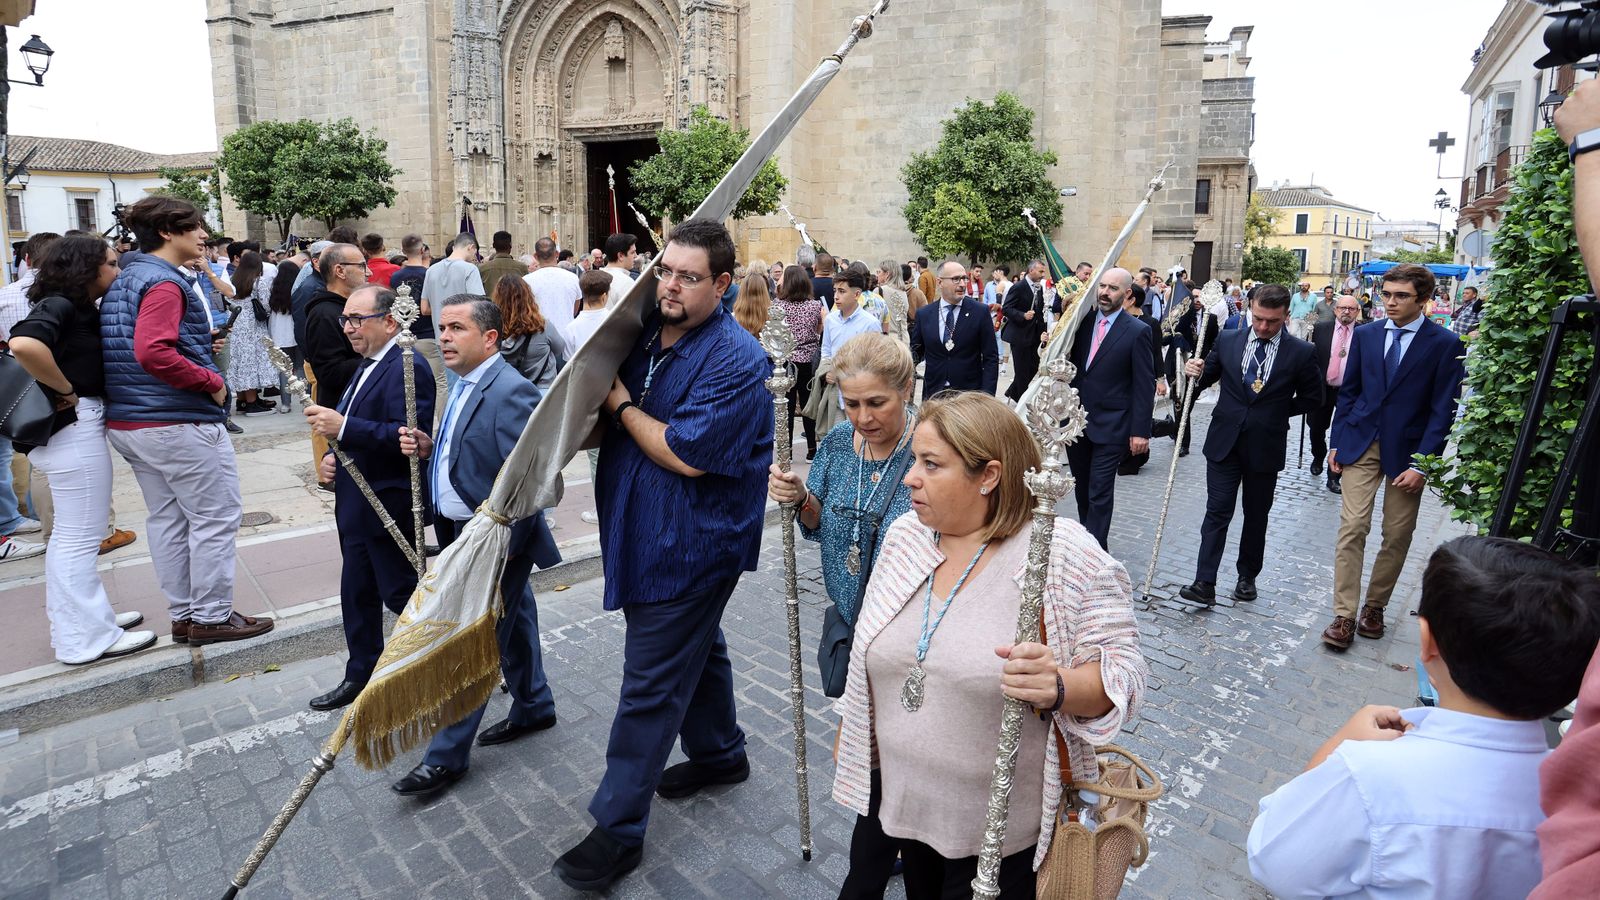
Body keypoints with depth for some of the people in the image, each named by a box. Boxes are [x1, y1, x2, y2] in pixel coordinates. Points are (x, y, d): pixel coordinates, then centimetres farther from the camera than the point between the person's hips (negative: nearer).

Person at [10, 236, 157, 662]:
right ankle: (87, 638, 7)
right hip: (75, 425, -10)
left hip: (77, 426, 10)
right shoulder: (59, 305, -15)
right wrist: (65, 391, -21)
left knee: (70, 534, 19)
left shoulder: (79, 309, 13)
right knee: (80, 537, -2)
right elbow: (25, 344, -34)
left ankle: (74, 622, 32)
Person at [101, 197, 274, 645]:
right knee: (216, 517, 0)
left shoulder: (122, 281, 16)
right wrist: (212, 381, -18)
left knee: (167, 518, 14)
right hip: (179, 423, -10)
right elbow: (152, 354, -28)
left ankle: (182, 615, 23)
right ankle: (211, 616, 8)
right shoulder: (164, 283, -15)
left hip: (127, 422, 10)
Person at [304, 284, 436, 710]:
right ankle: (360, 676, 32)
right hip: (356, 502, 10)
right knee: (357, 592, 17)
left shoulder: (407, 368, -19)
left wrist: (342, 427, -34)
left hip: (388, 504, -10)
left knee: (399, 592, 2)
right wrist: (334, 454, 6)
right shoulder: (367, 366, 13)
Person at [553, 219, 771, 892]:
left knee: (652, 683, 1)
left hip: (691, 545, -8)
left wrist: (622, 405, -15)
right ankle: (720, 754, 47)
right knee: (696, 644, 24)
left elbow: (687, 454, -25)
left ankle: (618, 828, 16)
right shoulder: (645, 332, 3)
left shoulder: (735, 360, -21)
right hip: (646, 533, 8)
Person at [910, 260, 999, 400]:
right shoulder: (924, 314, 2)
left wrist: (987, 396, -13)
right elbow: (917, 351, 10)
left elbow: (990, 358, -4)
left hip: (970, 394, -2)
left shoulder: (980, 312, -4)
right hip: (933, 393, 2)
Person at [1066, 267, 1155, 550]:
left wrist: (1140, 431, -11)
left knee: (1100, 494, -3)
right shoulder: (1082, 322, 5)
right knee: (1082, 489, 16)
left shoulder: (1137, 331, -7)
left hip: (1110, 427, -5)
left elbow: (1145, 386, -8)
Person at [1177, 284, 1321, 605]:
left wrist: (1276, 412, 0)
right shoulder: (1227, 341, 1)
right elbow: (1206, 377, 10)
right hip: (1224, 442, 1)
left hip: (1265, 447, 0)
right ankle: (1205, 583, -5)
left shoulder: (1301, 353, -4)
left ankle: (1247, 577, 28)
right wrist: (1196, 372, -11)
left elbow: (1312, 398, 6)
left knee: (1256, 516, 12)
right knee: (1217, 512, -3)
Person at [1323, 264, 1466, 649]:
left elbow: (1443, 410, -6)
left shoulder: (1446, 344, -4)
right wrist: (1336, 442, 5)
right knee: (1352, 528, -6)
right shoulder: (1365, 335, 5)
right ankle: (1344, 616, -2)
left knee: (1397, 537, 7)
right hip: (1361, 443, 1)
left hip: (1406, 451, -1)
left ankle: (1374, 607, 24)